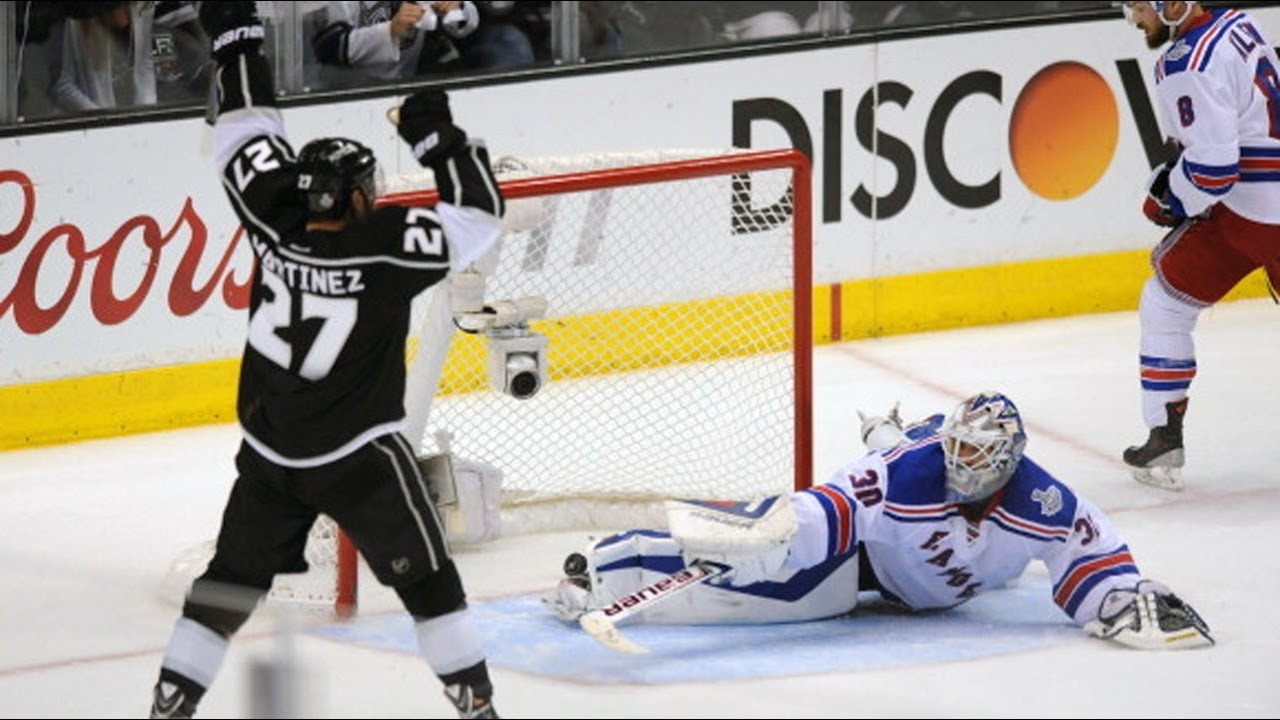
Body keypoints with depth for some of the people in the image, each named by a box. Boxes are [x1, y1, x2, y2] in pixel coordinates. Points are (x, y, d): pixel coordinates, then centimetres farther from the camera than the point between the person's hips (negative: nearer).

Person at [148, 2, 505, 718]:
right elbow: (479, 216, -16)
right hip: (361, 456, -5)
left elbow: (249, 139, 1)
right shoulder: (385, 244, -21)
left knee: (234, 577, 15)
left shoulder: (277, 221, -10)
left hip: (269, 456, 5)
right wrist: (438, 135, -11)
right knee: (425, 577, 5)